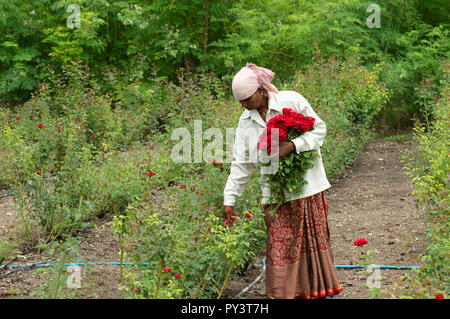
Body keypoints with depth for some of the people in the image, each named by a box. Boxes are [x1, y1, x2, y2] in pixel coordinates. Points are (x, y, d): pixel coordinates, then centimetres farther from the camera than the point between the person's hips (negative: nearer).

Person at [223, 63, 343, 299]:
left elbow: (319, 129, -7)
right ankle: (283, 293, 11)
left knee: (314, 240, 9)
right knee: (280, 246, -1)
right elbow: (241, 164, 6)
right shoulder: (246, 121, 4)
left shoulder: (292, 101, -9)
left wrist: (292, 145, -24)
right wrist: (229, 199, 1)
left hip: (308, 188, -2)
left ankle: (320, 290, 27)